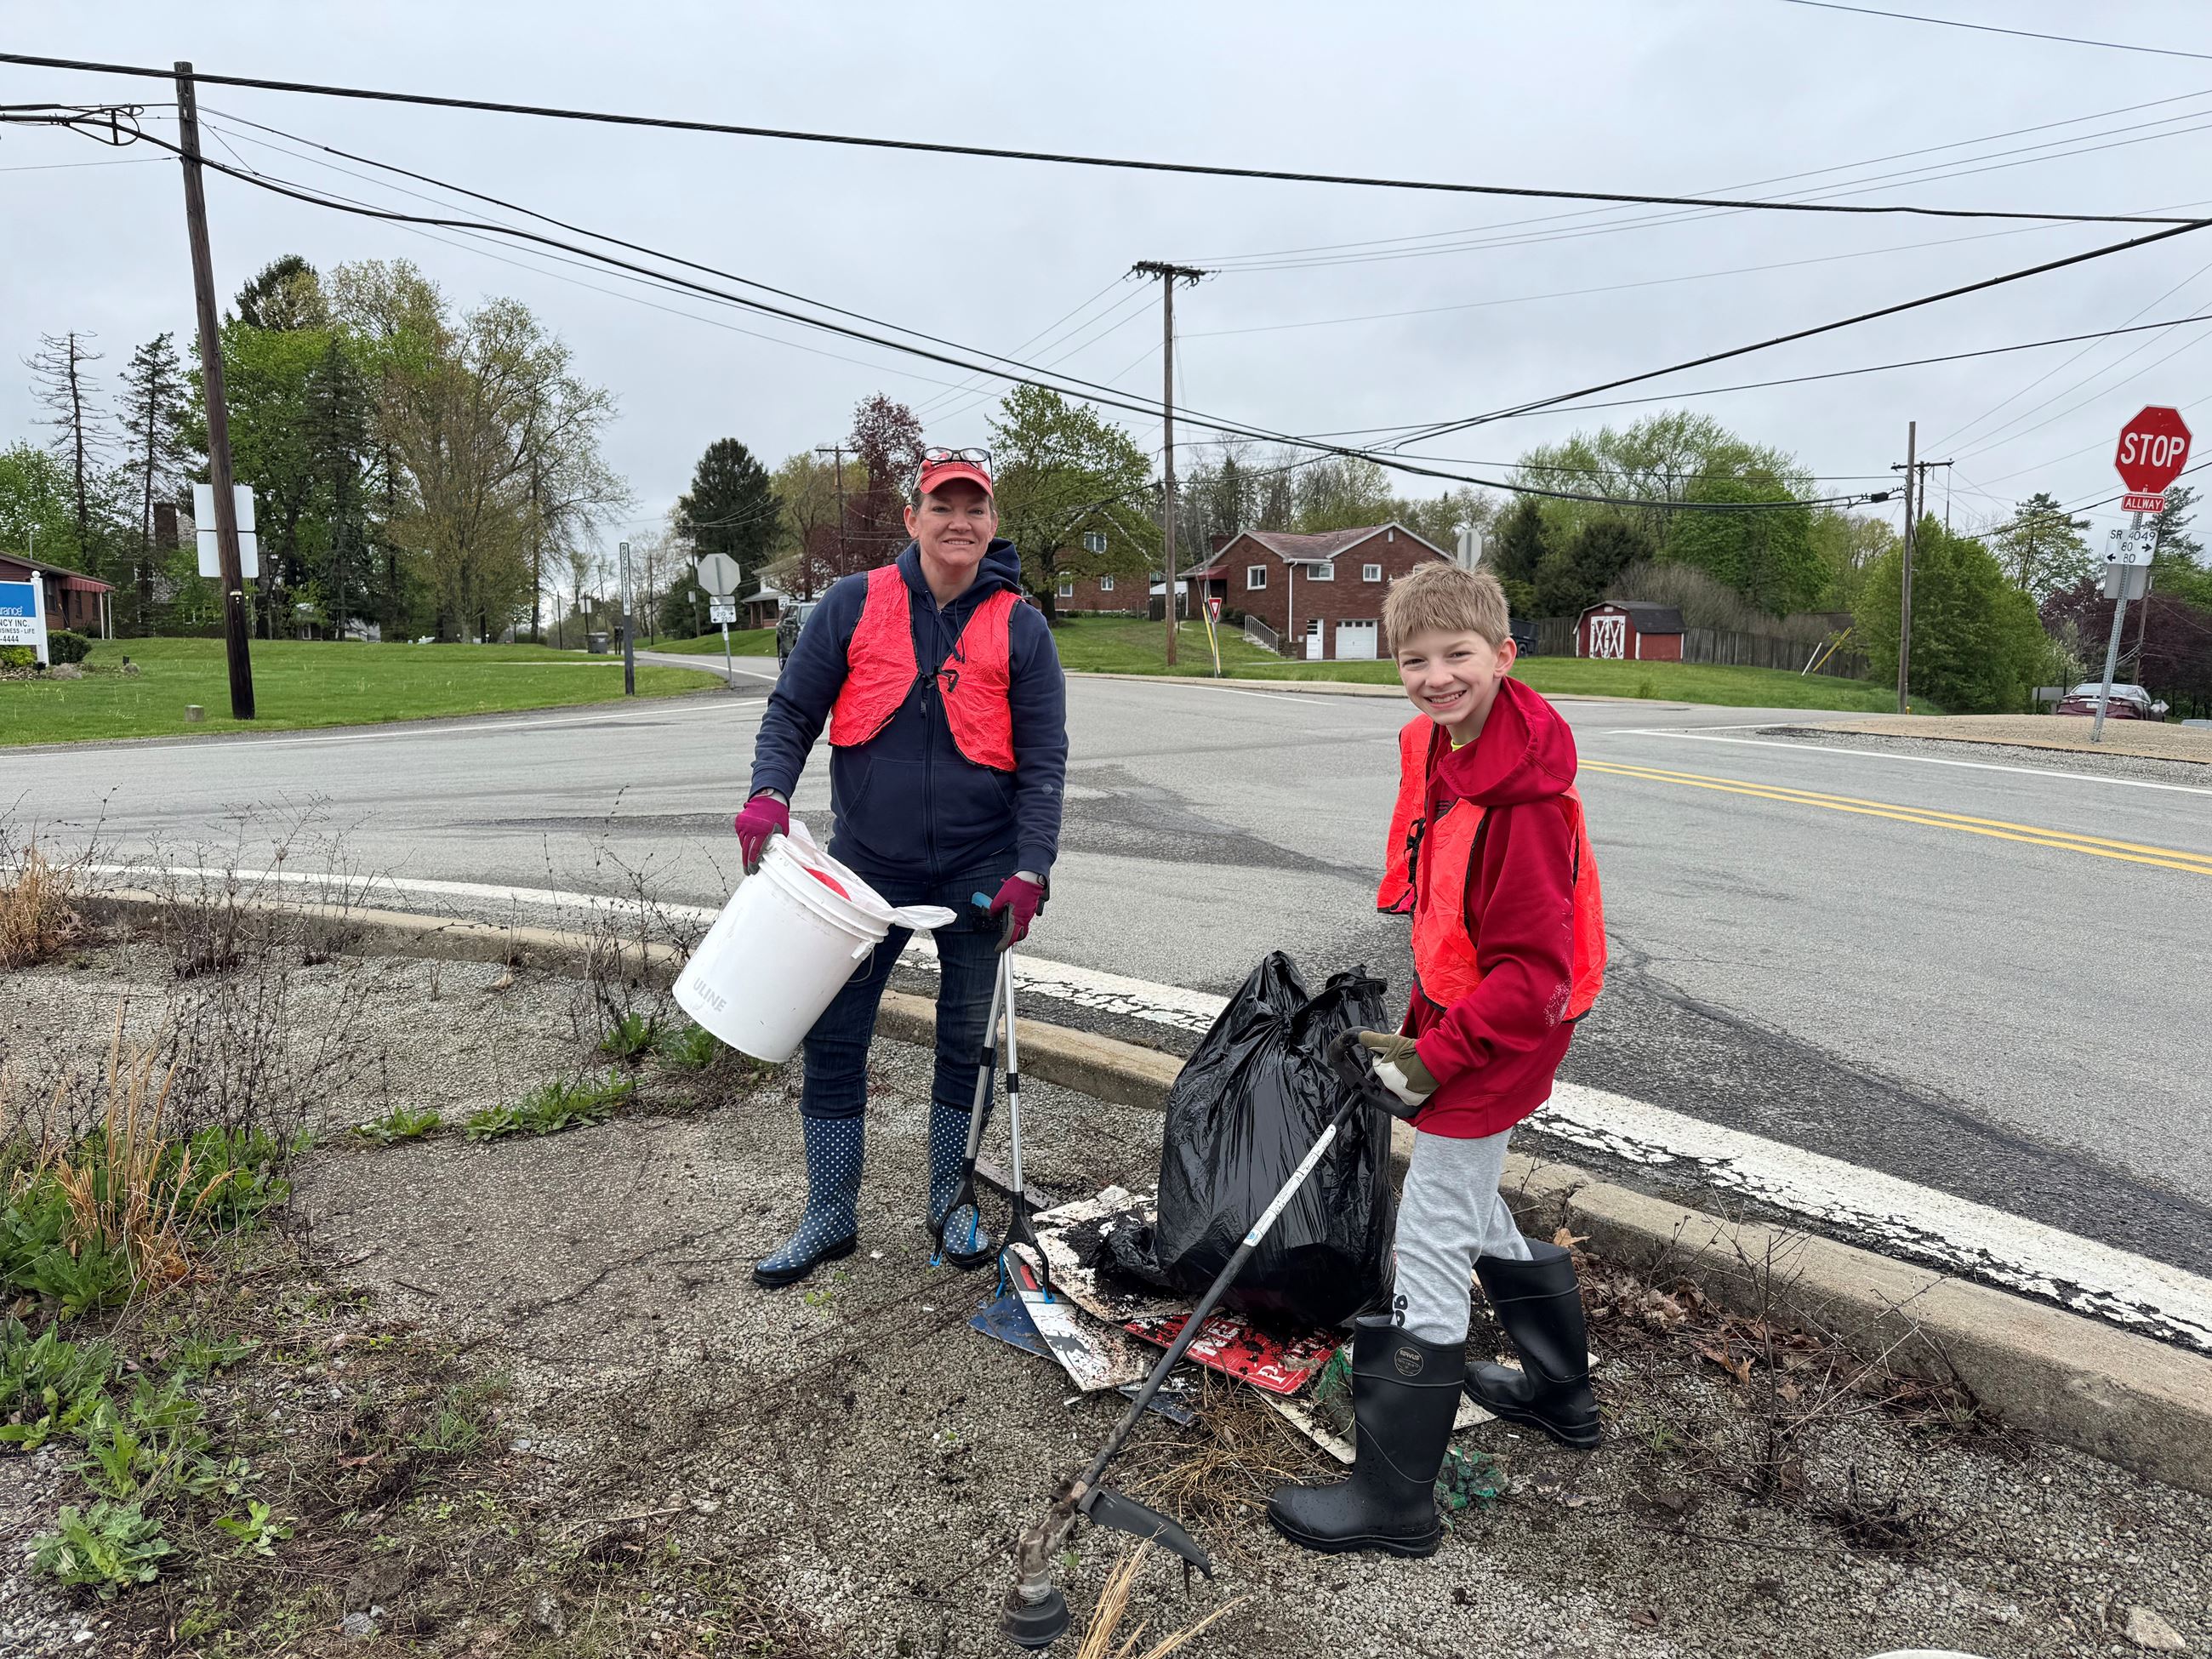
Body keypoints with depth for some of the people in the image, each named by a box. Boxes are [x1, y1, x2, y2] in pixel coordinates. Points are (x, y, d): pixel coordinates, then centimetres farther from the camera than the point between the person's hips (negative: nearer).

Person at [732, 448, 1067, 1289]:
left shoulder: (1020, 627, -2)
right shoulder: (854, 605, -1)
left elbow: (1043, 760, -3)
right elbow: (792, 709, 3)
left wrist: (1029, 871, -11)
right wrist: (770, 793, -15)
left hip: (977, 872, 0)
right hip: (867, 865, 1)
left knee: (966, 1045, 11)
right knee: (832, 1042, 5)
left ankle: (950, 1204, 31)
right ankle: (830, 1216, 21)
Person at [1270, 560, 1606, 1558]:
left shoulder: (1522, 797, -27)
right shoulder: (1434, 746, 1)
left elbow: (1533, 971, -26)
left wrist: (1436, 1057, -24)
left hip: (1491, 1044, -10)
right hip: (1453, 1023, 10)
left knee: (1426, 1258, -1)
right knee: (1473, 1212, 27)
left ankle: (1394, 1501, 14)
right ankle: (1560, 1392, 49)